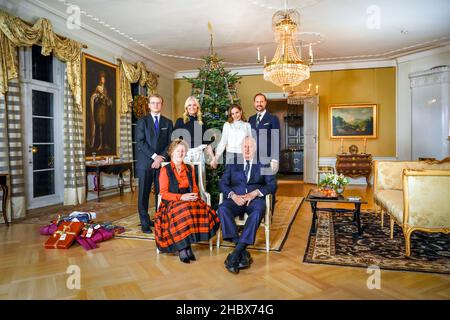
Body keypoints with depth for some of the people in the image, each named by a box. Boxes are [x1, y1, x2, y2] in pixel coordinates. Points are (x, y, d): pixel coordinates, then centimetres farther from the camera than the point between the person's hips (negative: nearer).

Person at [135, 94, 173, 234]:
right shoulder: (142, 121, 7)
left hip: (162, 162, 1)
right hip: (145, 163, -1)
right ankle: (145, 223, 10)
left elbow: (170, 143, 6)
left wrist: (161, 158, -8)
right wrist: (154, 156, -12)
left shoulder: (168, 122, 13)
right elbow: (140, 142, -3)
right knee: (144, 194, 1)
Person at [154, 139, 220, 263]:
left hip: (190, 201, 4)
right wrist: (181, 197, -17)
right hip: (172, 202, -4)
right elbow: (164, 193, -4)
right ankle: (182, 248, -23)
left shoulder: (189, 169, 18)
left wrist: (195, 195, -7)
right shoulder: (165, 170, 3)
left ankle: (186, 244, -20)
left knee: (205, 212, -28)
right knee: (182, 214, -37)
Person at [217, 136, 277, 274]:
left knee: (258, 211, -36)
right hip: (236, 199, 2)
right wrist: (233, 195, -13)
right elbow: (222, 183, 7)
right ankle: (243, 252, -32)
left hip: (255, 199, -1)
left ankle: (236, 252, -35)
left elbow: (272, 185, 4)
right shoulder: (232, 164, 17)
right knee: (222, 209, -31)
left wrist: (255, 193, -13)